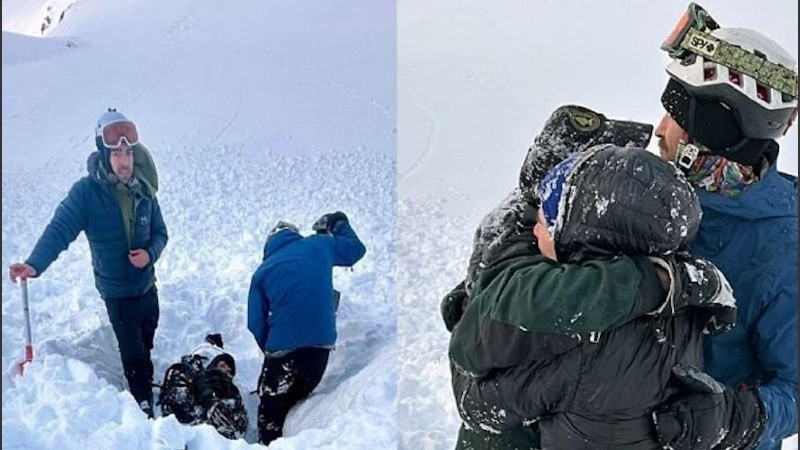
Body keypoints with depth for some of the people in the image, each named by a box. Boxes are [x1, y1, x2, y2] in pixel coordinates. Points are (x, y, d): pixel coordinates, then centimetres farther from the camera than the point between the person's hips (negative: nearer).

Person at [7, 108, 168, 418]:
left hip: (147, 284, 4)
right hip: (116, 289, -4)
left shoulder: (143, 190, -5)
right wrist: (34, 265, -41)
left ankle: (144, 389, 42)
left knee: (145, 345, 20)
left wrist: (150, 253, -18)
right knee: (133, 353, 3)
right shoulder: (86, 191, -17)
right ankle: (145, 406, 22)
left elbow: (159, 233, 4)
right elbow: (60, 229, -25)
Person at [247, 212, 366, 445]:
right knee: (297, 401, 21)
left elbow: (256, 323, 7)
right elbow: (356, 249, 25)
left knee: (271, 411, 8)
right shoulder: (318, 245, 10)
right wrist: (339, 225, 39)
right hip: (321, 342, 2)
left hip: (282, 346, -2)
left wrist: (269, 349, 21)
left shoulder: (262, 271, 9)